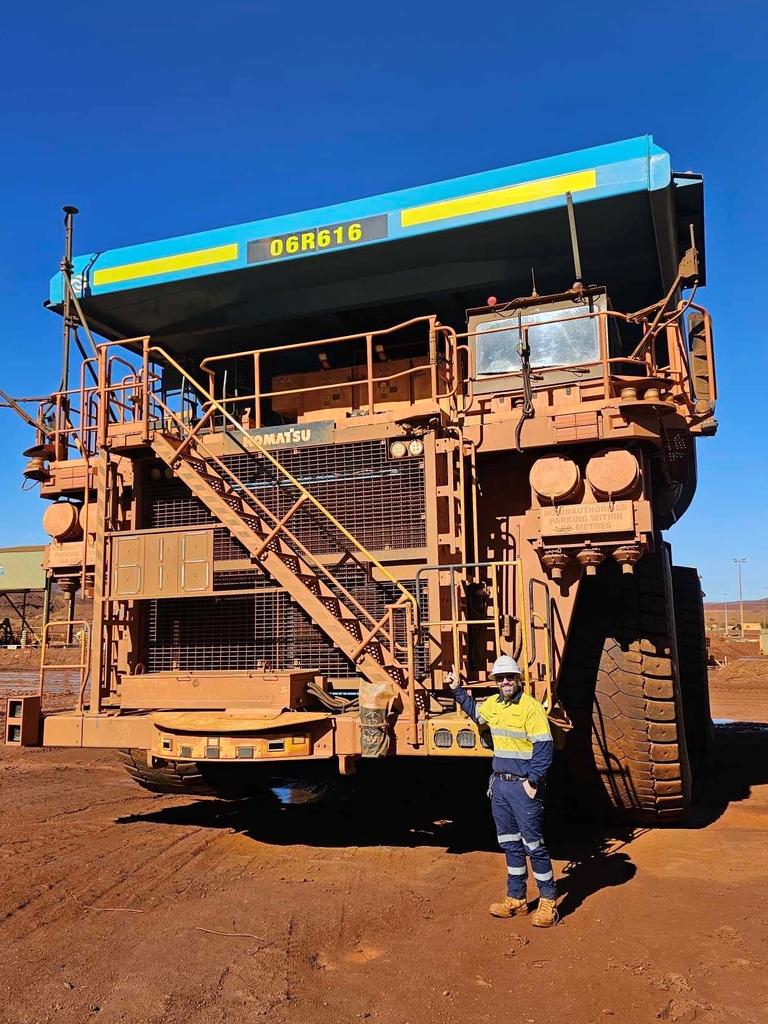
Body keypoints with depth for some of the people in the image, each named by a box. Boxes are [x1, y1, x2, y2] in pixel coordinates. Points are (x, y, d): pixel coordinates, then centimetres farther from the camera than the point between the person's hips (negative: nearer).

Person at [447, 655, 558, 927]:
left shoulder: (531, 707, -15)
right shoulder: (493, 705, 8)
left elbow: (544, 747, -18)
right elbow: (474, 711, 31)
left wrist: (533, 781, -21)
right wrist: (458, 689, 24)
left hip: (523, 785, -7)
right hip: (499, 784, 7)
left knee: (533, 844, 0)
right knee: (509, 843, 15)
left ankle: (548, 901, 13)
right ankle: (516, 899, 27)